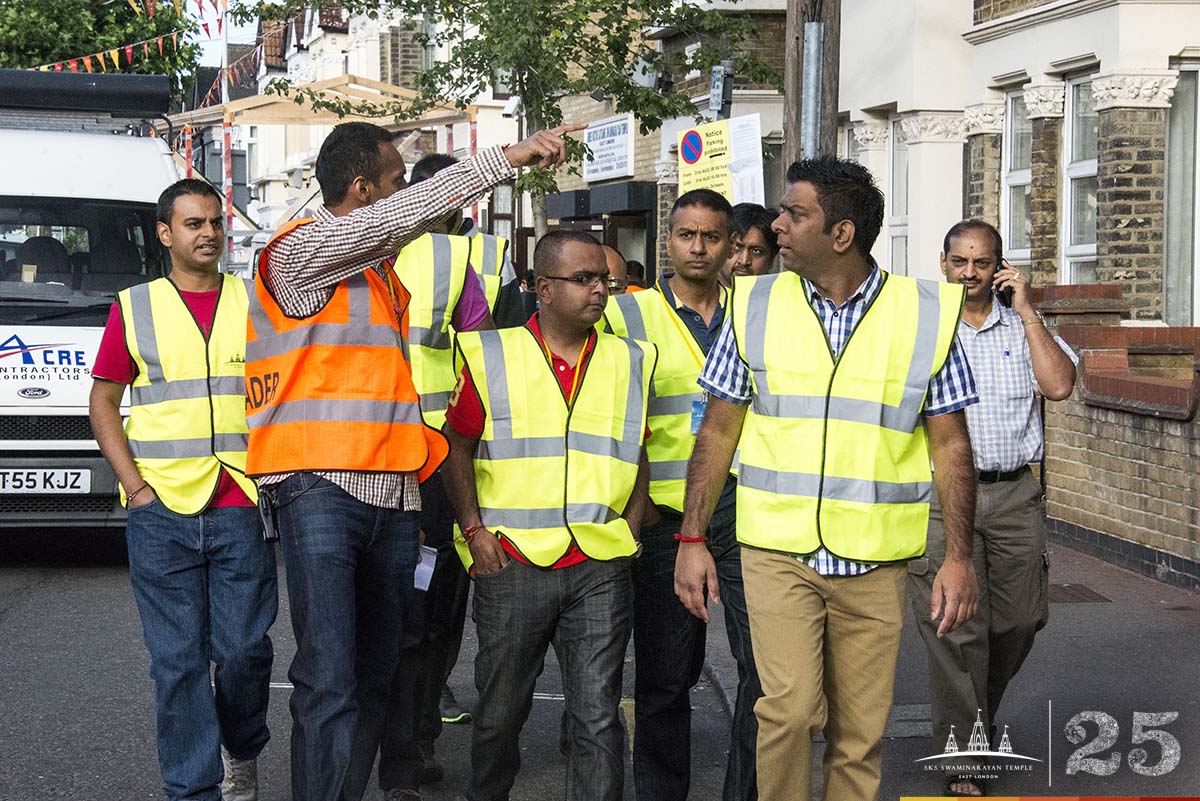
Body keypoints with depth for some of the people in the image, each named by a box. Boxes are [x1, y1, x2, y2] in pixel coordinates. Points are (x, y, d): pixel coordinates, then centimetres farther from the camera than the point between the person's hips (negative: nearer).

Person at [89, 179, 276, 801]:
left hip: (243, 509, 1)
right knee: (178, 662, 1)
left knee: (245, 651, 2)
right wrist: (135, 487, -3)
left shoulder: (255, 302, 9)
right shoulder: (134, 307, 7)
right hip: (162, 512, -1)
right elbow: (102, 404, 9)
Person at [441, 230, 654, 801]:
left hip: (602, 567, 1)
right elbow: (458, 450, 7)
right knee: (500, 711, 10)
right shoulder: (491, 357, 3)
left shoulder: (631, 362, 10)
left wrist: (630, 529, 5)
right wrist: (474, 530, -3)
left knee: (597, 716, -1)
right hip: (512, 562, -1)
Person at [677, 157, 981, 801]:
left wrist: (959, 556, -1)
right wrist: (692, 540, 2)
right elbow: (717, 432, 7)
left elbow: (950, 444, 4)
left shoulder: (928, 313, 1)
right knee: (788, 708, -14)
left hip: (875, 560, 0)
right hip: (776, 550, 0)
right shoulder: (756, 306, 4)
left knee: (861, 732, 6)